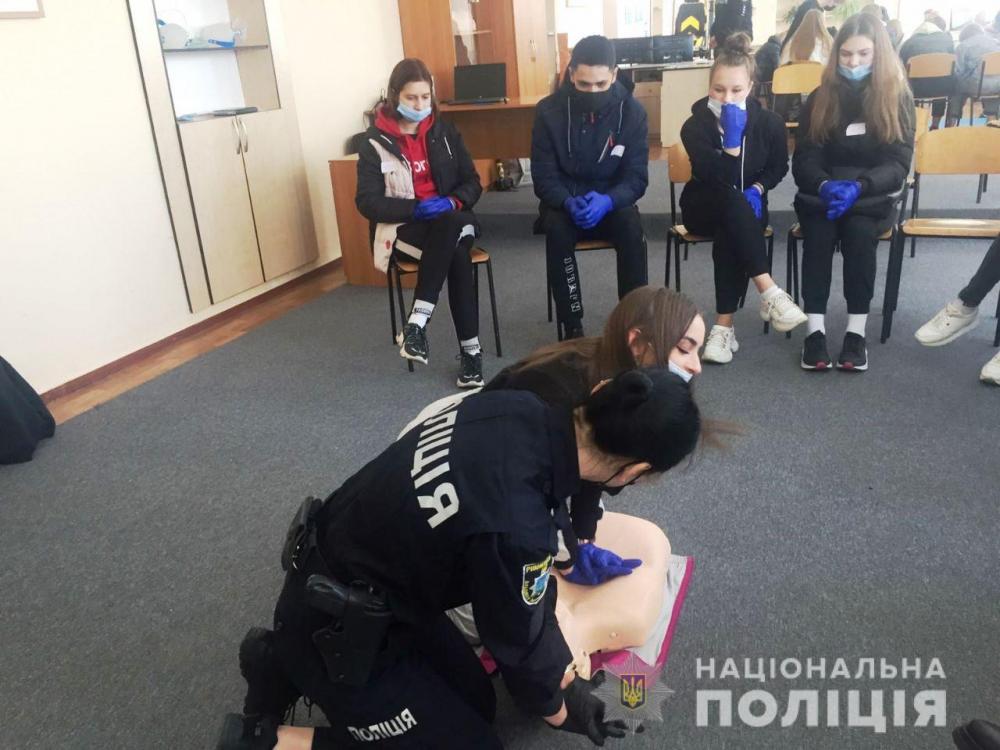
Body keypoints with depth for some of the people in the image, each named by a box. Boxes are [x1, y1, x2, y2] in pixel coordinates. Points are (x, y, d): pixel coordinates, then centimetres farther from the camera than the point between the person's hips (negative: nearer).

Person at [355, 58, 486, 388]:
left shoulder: (444, 132, 10)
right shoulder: (375, 141, 0)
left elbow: (472, 183, 9)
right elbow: (368, 202, -6)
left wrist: (451, 203, -13)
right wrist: (415, 208, -21)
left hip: (452, 222, 3)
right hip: (402, 228, -3)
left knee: (452, 224, -35)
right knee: (456, 251, -34)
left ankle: (417, 323, -34)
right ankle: (470, 348, -33)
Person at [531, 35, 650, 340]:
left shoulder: (632, 111, -9)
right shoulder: (548, 111, -11)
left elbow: (637, 177, -12)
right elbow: (544, 177, -10)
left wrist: (607, 201, -34)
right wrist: (568, 202, -32)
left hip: (611, 202, 0)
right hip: (564, 202, 0)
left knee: (632, 229, -32)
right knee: (556, 228, -34)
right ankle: (572, 325, -25)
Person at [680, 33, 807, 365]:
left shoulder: (769, 122, -5)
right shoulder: (695, 126, -13)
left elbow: (778, 167, 10)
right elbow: (718, 178, -22)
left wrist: (757, 189, -9)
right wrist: (732, 140, -30)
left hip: (746, 208, 1)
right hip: (704, 207, -1)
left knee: (729, 235, -35)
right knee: (731, 200, -37)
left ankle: (724, 325, -34)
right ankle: (769, 292, -40)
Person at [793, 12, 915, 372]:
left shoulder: (897, 97, 2)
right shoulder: (821, 97, 5)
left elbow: (898, 163, -5)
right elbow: (804, 159, 0)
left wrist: (858, 186, -24)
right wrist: (824, 185, -22)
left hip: (873, 196, -1)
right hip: (820, 193, 1)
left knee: (859, 232, -33)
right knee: (818, 233, -31)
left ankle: (856, 331, -27)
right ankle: (815, 330, -30)